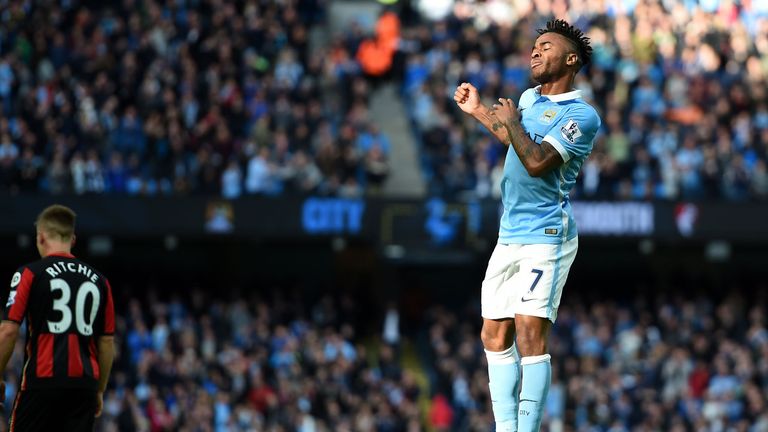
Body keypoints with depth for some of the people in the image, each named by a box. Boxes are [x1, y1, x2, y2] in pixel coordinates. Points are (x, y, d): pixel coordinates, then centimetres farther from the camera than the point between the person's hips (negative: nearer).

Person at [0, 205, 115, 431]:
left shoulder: (30, 274, -2)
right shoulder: (98, 280, 10)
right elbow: (107, 341, 13)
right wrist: (100, 390, 20)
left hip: (42, 380, -4)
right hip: (84, 384, 4)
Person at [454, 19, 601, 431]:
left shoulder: (582, 115, -10)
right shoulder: (529, 99, 15)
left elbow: (537, 162, -22)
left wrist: (512, 122, -9)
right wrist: (478, 111, 42)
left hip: (545, 237, -8)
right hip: (509, 238, 8)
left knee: (530, 336, -16)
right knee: (495, 336, 5)